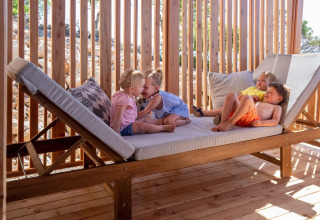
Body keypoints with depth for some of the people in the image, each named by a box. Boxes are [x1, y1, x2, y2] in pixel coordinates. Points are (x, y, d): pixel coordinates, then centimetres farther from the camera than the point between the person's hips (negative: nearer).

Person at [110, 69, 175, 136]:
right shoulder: (125, 100, -27)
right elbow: (118, 115, -33)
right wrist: (116, 132, -33)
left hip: (128, 123, 11)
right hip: (123, 128, -11)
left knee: (145, 120, 16)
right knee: (143, 126, -21)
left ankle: (161, 121, 29)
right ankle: (163, 128, -13)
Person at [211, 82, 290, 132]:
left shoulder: (277, 107, 26)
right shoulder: (258, 102, 44)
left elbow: (275, 121, 5)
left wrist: (261, 123, -12)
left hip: (253, 119, -6)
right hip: (239, 117, 6)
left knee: (247, 97, -30)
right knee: (231, 95, -13)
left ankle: (230, 123, -33)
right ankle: (223, 122, -28)